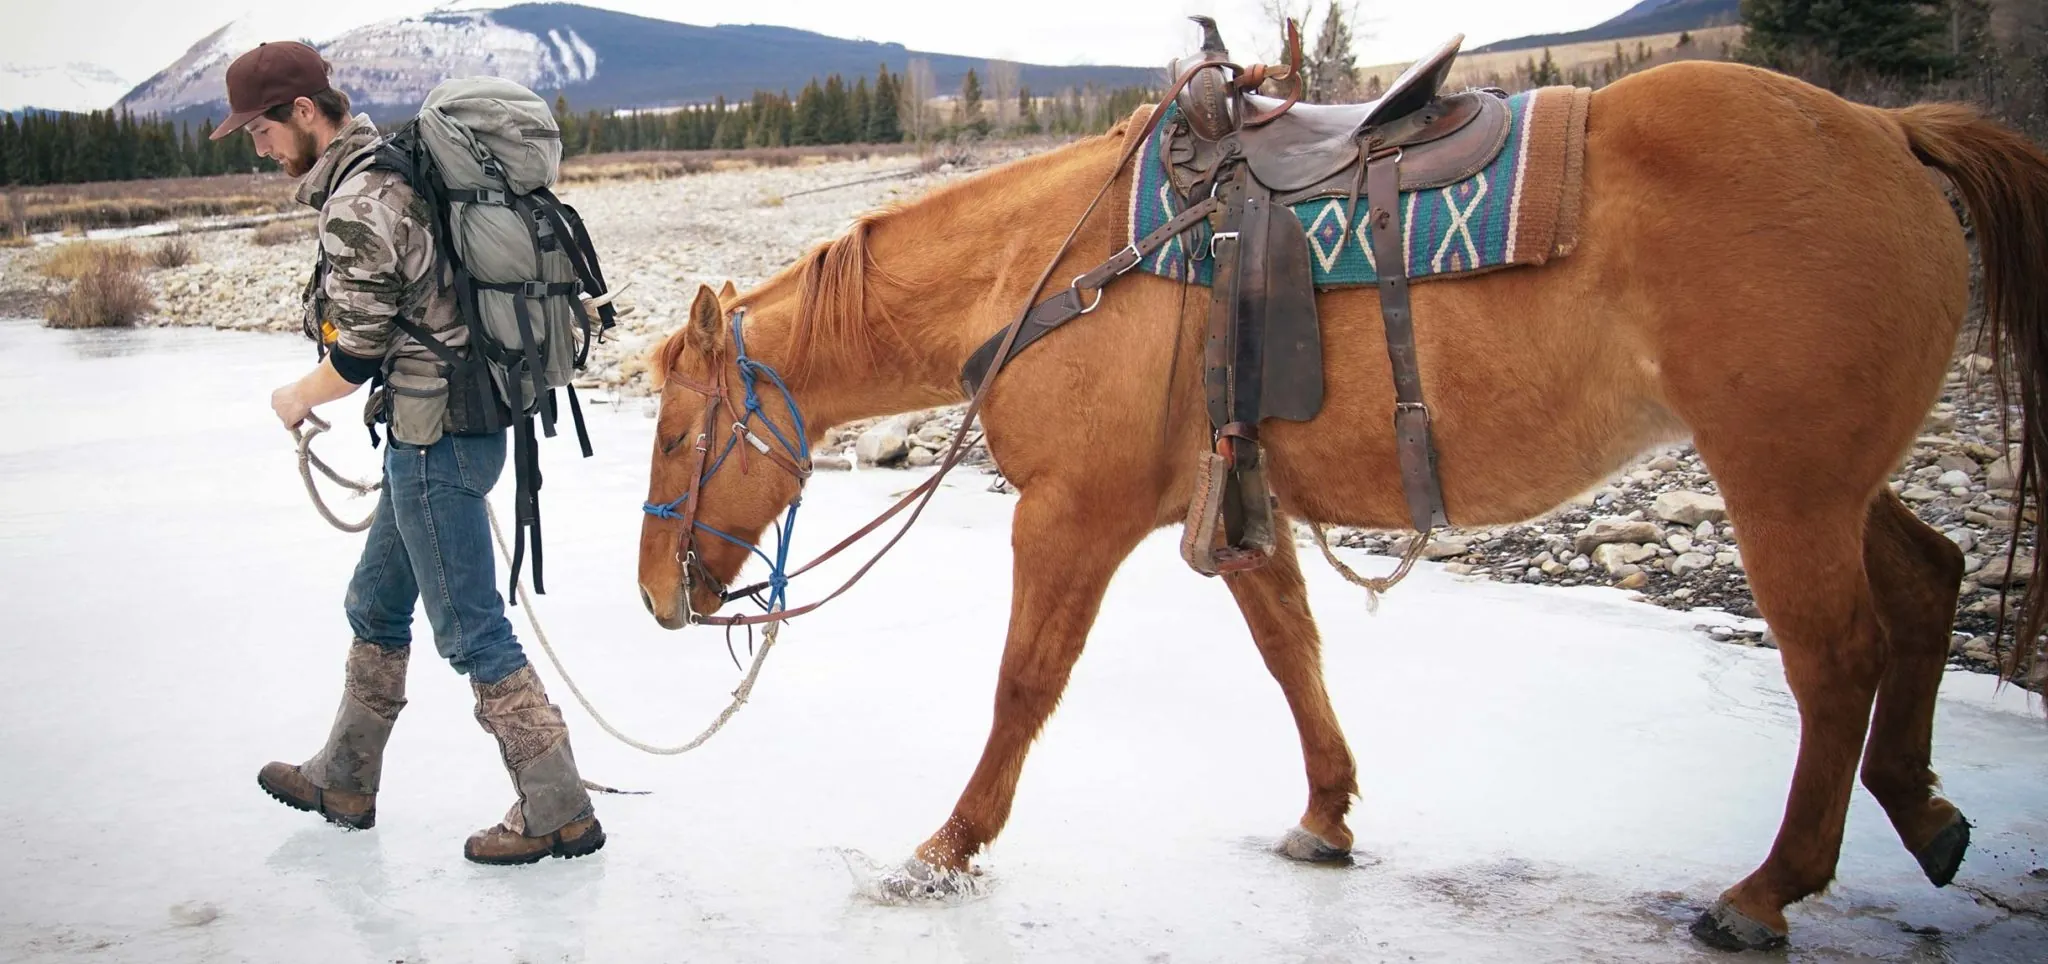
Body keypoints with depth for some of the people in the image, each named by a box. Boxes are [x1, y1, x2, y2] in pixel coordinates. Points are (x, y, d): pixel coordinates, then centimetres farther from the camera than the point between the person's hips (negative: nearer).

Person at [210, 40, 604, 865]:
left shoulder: (355, 206, -19)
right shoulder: (400, 170, 11)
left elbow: (357, 355, -16)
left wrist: (298, 398, 3)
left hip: (434, 440, -10)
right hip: (451, 423, 10)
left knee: (471, 632, -2)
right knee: (375, 608, 21)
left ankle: (558, 813, 5)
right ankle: (344, 782, 37)